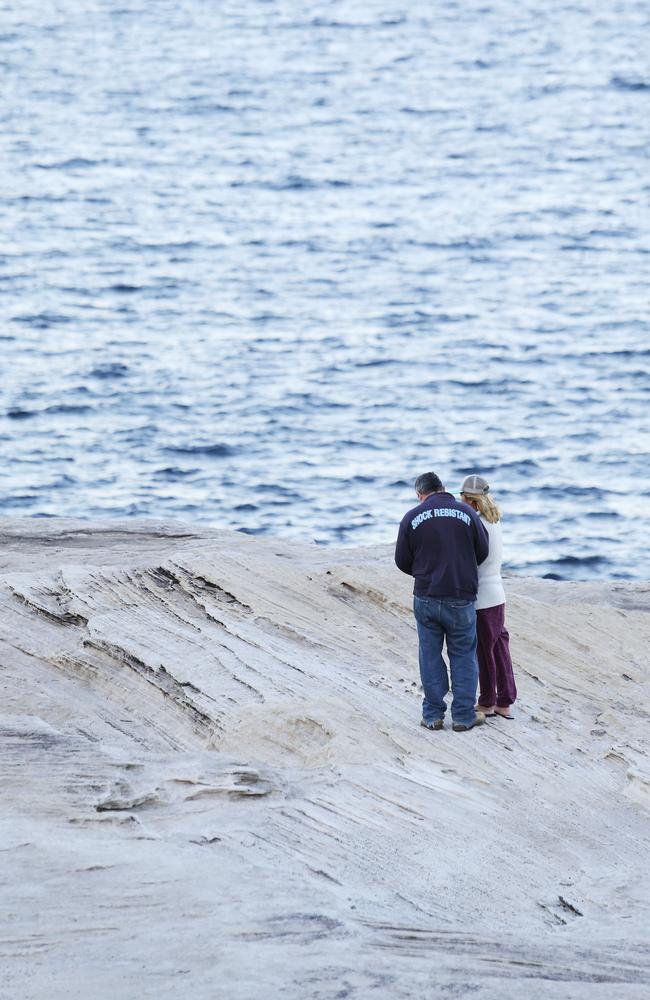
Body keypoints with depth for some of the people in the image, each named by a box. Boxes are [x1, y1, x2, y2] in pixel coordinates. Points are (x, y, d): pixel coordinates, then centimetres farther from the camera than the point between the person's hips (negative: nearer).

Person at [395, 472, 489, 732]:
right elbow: (483, 552, 5)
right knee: (463, 656, 9)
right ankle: (464, 716, 11)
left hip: (426, 598, 0)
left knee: (430, 655, 10)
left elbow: (402, 561, 3)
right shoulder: (467, 513, -3)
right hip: (461, 598, 0)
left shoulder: (412, 518, -3)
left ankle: (433, 715, 12)